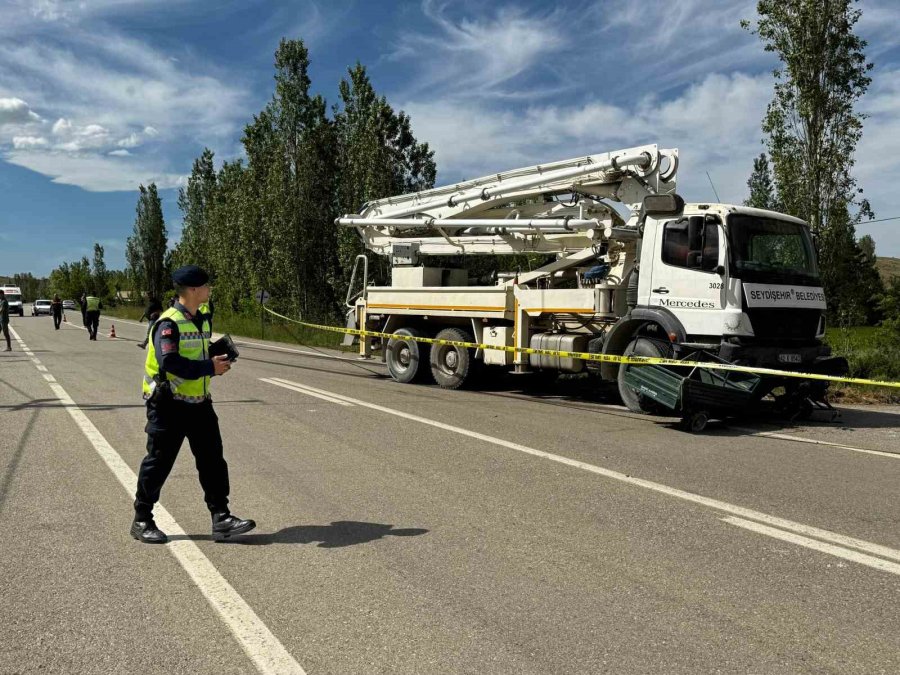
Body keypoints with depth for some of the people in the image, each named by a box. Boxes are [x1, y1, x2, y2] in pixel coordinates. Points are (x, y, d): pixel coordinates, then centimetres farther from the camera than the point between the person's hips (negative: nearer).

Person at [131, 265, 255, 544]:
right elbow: (170, 362, -28)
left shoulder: (201, 321, 11)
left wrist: (217, 358, 4)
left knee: (212, 459, 5)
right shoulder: (168, 323, -17)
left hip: (199, 403, 8)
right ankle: (142, 521, 20)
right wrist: (210, 367, -25)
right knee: (159, 462, 4)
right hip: (169, 405, -8)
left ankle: (221, 518, 11)